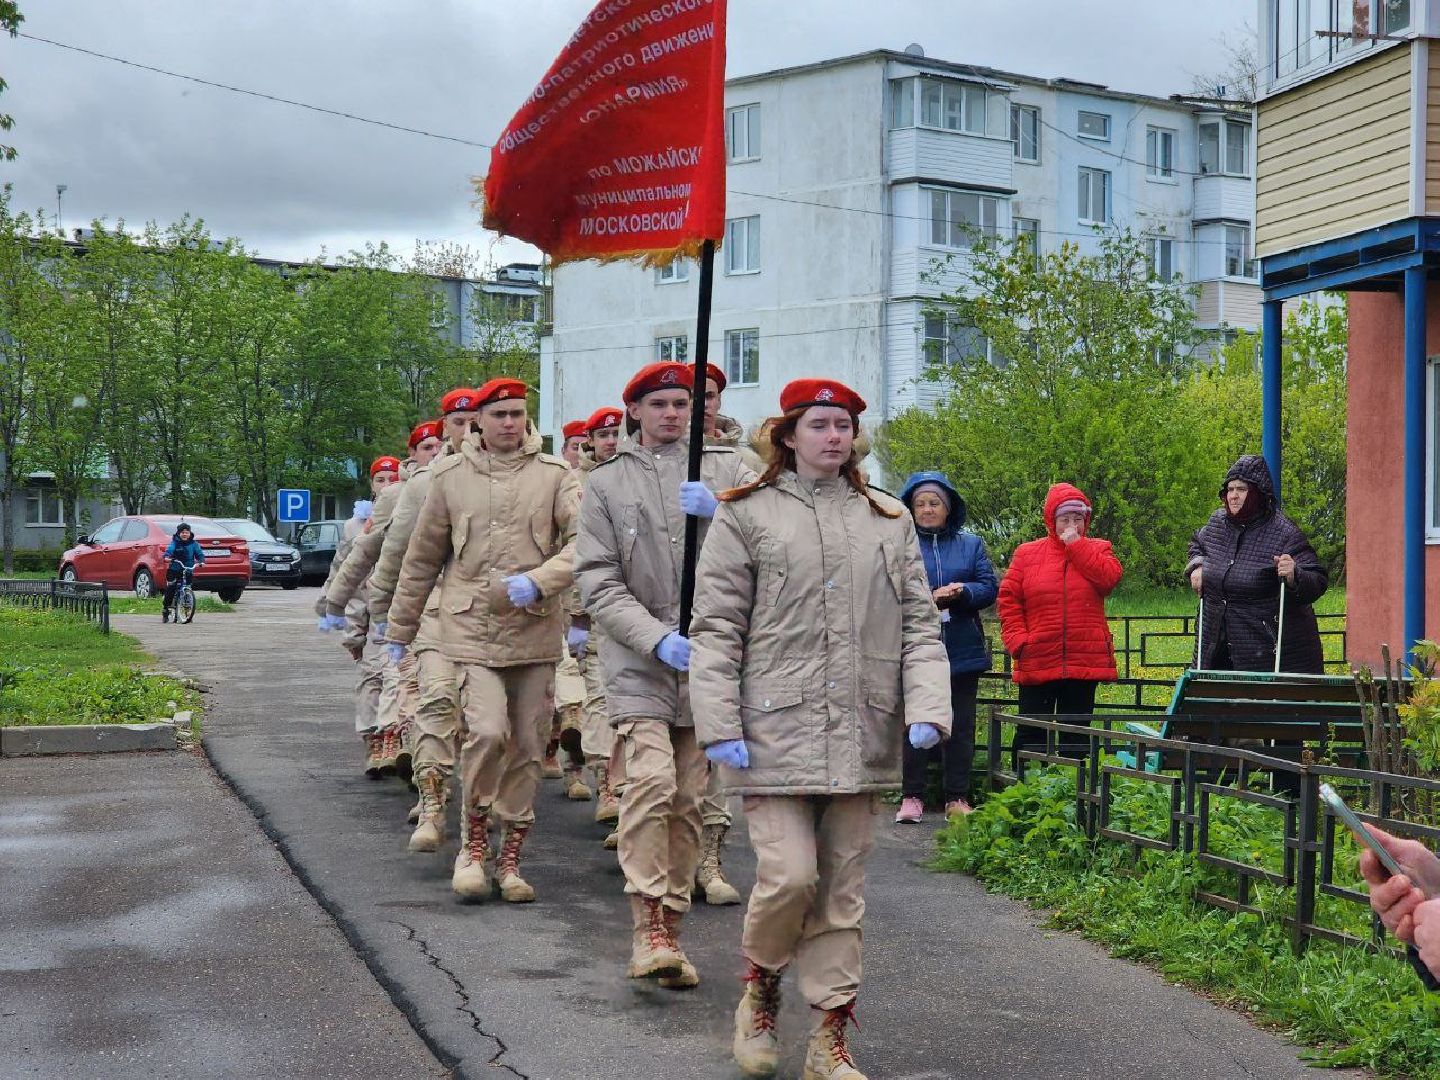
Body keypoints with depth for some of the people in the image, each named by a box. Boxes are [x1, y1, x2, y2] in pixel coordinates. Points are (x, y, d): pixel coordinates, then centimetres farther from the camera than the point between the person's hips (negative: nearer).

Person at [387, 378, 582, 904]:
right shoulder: (451, 477, 7)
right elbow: (422, 558, 14)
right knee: (487, 732, -19)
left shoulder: (554, 474, 4)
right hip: (471, 629, -1)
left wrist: (537, 581, -22)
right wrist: (399, 631, 18)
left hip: (535, 631, 1)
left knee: (528, 749, 5)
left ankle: (509, 858, 19)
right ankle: (473, 843, 3)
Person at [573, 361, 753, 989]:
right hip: (639, 659, -2)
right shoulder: (607, 482, 8)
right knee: (651, 780, -18)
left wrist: (720, 513, -18)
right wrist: (658, 639, -12)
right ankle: (648, 930, -14)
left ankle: (671, 926, 14)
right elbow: (598, 582, 1)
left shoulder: (726, 469, 9)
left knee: (690, 799, 4)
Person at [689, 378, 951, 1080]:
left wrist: (927, 709, -3)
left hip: (862, 733, 3)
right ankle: (759, 989, 18)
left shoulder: (889, 519, 13)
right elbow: (715, 628, -1)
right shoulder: (746, 514, 2)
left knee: (842, 887, 7)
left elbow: (919, 623, 11)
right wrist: (719, 727, -8)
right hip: (776, 730, -3)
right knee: (788, 873, -11)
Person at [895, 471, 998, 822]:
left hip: (962, 653, 2)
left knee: (960, 726, 6)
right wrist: (927, 599, -22)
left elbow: (990, 589, 4)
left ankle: (957, 797, 13)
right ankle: (912, 797, 8)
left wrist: (961, 592, -16)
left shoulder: (971, 544, 12)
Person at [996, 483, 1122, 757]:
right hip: (1036, 661, 0)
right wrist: (1018, 640, -8)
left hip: (1085, 661, 1)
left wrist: (1076, 544, -8)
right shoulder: (1027, 554, 7)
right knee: (1030, 734, 3)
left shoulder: (1097, 550, 10)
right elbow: (1008, 600, 4)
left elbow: (1110, 578, -12)